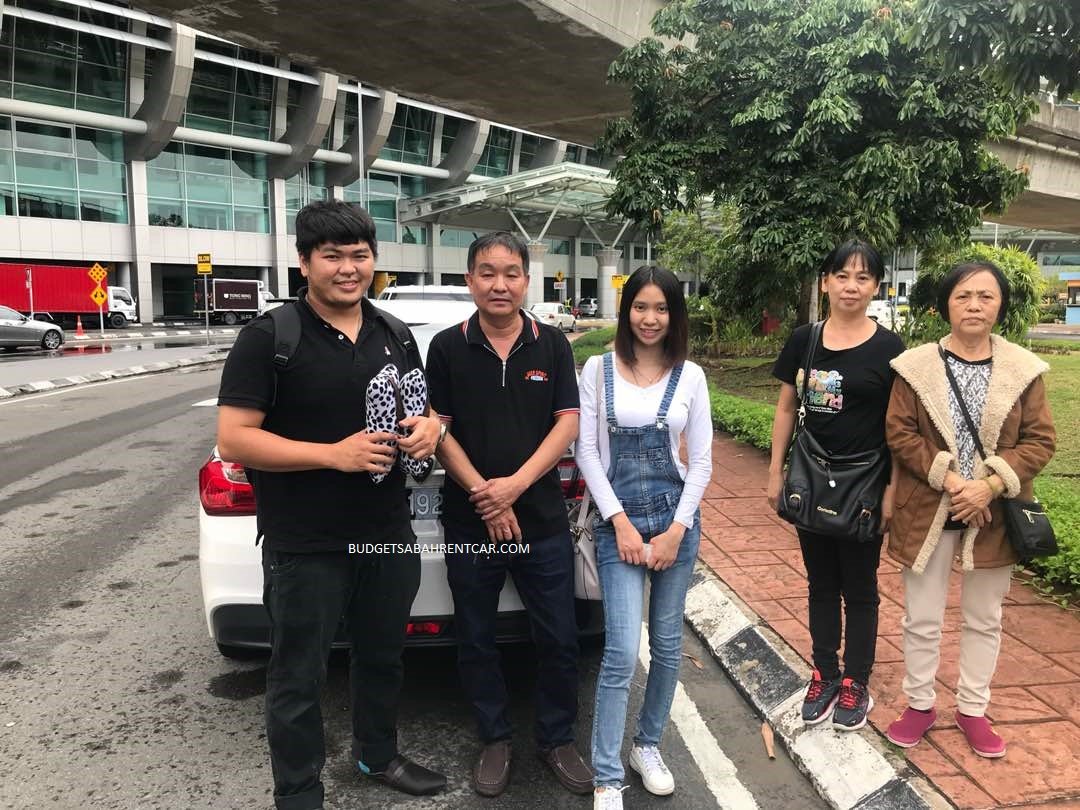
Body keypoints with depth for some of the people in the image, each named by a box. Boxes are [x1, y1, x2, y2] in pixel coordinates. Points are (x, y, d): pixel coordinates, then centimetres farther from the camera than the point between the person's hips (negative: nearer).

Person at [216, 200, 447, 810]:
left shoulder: (395, 336, 6)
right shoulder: (269, 338, -11)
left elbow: (424, 410, 17)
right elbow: (233, 440, -16)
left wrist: (429, 429, -7)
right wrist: (334, 454, -25)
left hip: (389, 536, 6)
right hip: (305, 548, -5)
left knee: (384, 656, 23)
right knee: (299, 679, 10)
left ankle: (379, 755, 47)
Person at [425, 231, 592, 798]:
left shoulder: (552, 344, 2)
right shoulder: (447, 347, -1)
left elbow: (568, 423, -2)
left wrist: (515, 484, -14)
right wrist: (482, 494, -13)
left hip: (543, 521, 1)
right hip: (469, 524, 0)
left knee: (559, 640, 9)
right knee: (475, 642, 13)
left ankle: (556, 739, 31)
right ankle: (495, 739, 34)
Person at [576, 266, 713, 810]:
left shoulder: (690, 376, 3)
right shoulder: (598, 369, -1)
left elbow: (701, 461, 3)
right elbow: (587, 451, -4)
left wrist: (677, 530, -6)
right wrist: (621, 523, -10)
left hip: (676, 521, 3)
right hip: (618, 522, -2)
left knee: (667, 645, 13)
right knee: (621, 654, -6)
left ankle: (648, 745, 34)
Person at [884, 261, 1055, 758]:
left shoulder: (1024, 370, -2)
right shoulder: (916, 366, -6)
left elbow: (1040, 440, -3)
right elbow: (900, 433, -8)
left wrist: (991, 485, -17)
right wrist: (948, 479, -18)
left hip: (993, 514, 2)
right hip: (928, 511, -1)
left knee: (984, 619, 15)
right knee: (922, 618, 10)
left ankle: (972, 709, 33)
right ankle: (919, 704, 29)